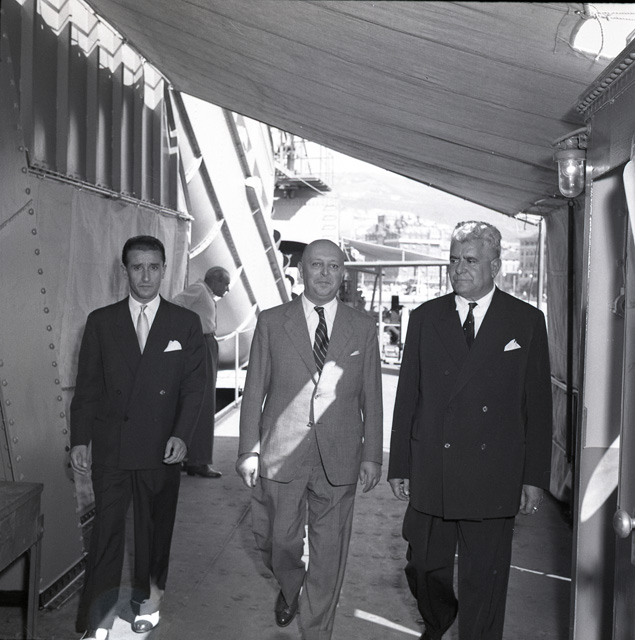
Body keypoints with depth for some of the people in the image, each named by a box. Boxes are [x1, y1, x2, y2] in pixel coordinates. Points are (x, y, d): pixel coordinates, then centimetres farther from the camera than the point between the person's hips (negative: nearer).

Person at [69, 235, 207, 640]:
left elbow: (195, 385, 0)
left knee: (156, 528, 11)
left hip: (162, 449, 0)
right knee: (106, 532, 1)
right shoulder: (101, 322, 5)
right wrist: (80, 439, -1)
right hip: (109, 448, 0)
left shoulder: (186, 323, 3)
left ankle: (149, 599, 31)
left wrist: (181, 435, -10)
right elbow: (87, 385, 4)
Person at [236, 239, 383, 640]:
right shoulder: (271, 322, 2)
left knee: (329, 553, 8)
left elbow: (371, 397, 5)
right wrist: (249, 450, -2)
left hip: (338, 457, 0)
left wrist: (372, 455, 2)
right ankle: (290, 589, 47)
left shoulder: (363, 327, 4)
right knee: (278, 541, 13)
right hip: (281, 454, 0)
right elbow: (254, 391, 2)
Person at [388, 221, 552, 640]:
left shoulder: (527, 321, 0)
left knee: (485, 581, 8)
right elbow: (407, 397, 5)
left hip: (492, 479, -2)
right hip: (429, 475, 2)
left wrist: (535, 477, -3)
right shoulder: (425, 318, 5)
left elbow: (538, 406, 1)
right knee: (424, 569, 15)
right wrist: (399, 465, 4)